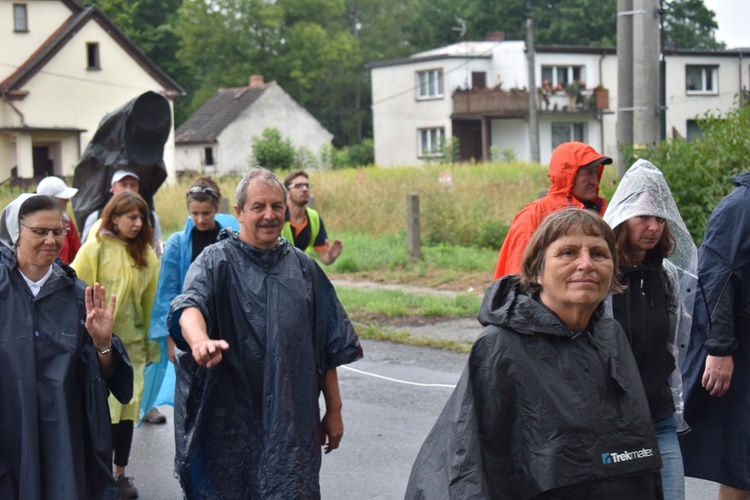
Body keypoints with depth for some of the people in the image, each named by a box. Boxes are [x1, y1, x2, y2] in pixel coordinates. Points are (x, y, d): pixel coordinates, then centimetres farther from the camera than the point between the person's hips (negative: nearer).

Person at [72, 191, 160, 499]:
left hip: (133, 340, 4)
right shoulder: (94, 249, -7)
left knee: (128, 408, 7)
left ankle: (120, 473, 19)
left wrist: (152, 341, 10)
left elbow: (151, 299, 9)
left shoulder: (145, 253, 5)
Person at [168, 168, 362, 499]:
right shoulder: (216, 261, -2)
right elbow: (190, 305, -23)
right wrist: (200, 340, -45)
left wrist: (334, 410, 11)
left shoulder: (303, 267, 9)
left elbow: (328, 347, 13)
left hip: (292, 420, 2)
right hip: (229, 419, -2)